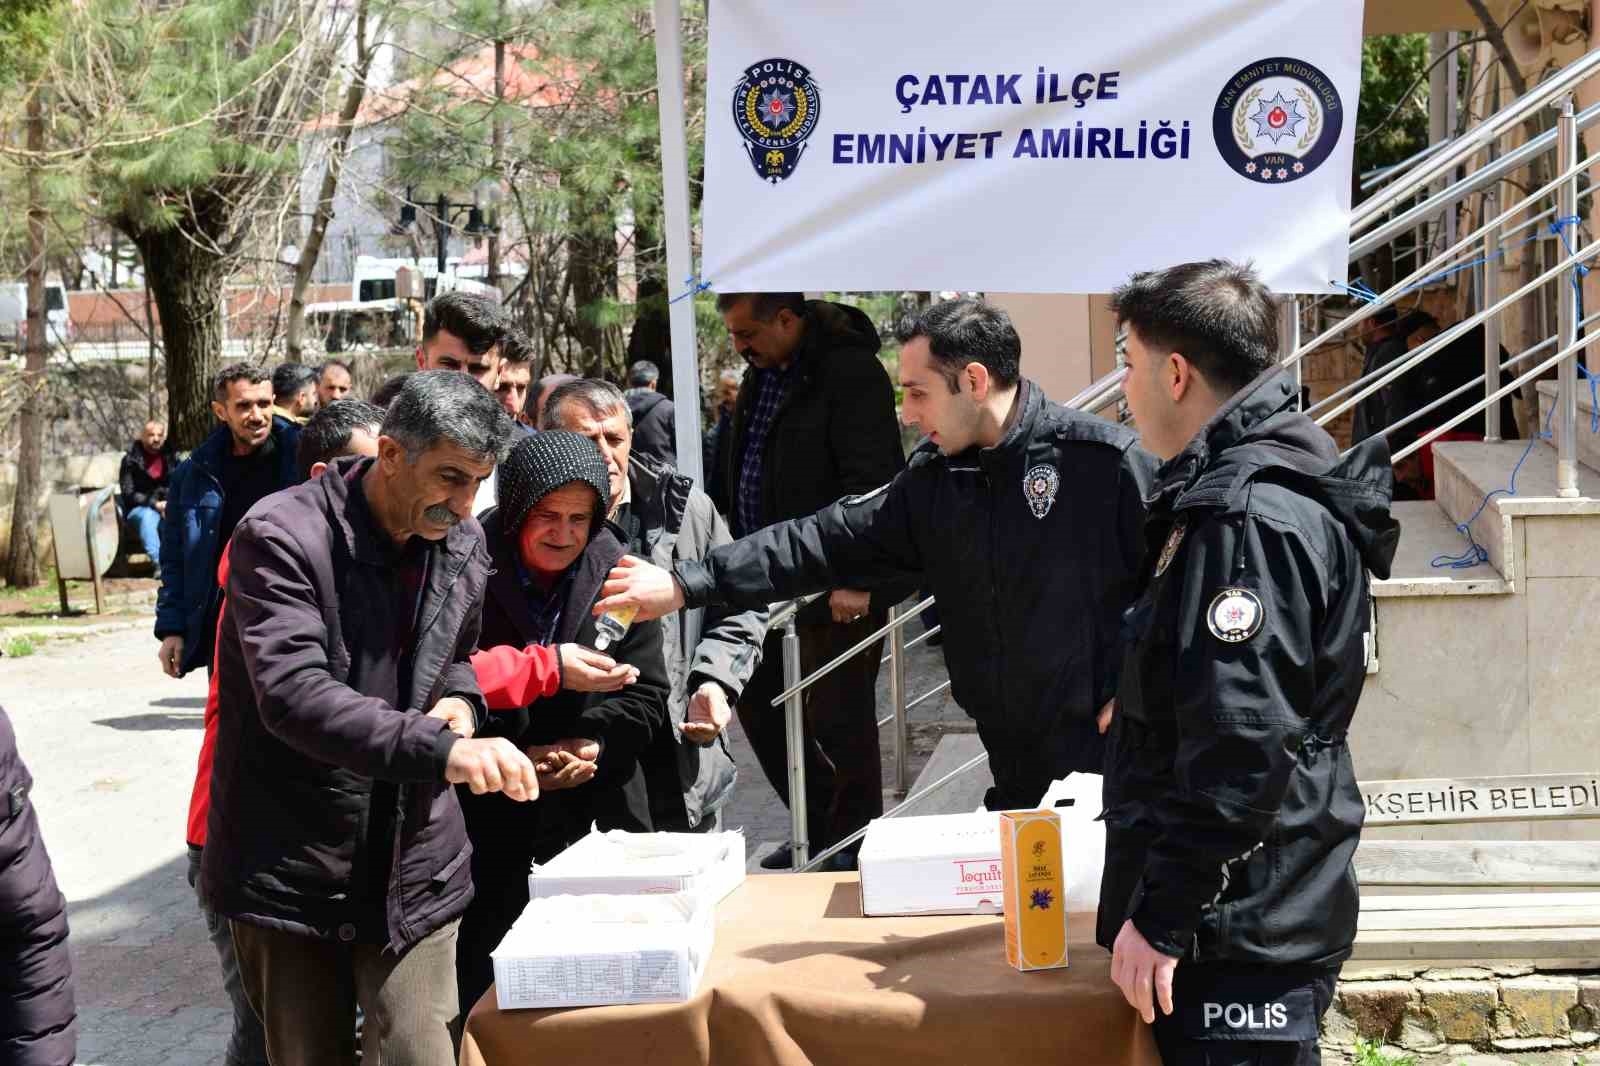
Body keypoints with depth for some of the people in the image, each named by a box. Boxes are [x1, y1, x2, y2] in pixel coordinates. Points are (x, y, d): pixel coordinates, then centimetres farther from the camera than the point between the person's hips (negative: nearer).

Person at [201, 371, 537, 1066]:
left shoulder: (463, 544, 7)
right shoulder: (282, 538, -15)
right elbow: (293, 694, -27)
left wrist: (460, 701, -1)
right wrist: (440, 746, -37)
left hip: (415, 870, 4)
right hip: (293, 871, -4)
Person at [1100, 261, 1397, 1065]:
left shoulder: (1250, 518, -20)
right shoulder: (1240, 492, 13)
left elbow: (1242, 752, -26)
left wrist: (1160, 918, -22)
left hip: (1242, 937, -10)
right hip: (1247, 921, 10)